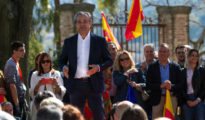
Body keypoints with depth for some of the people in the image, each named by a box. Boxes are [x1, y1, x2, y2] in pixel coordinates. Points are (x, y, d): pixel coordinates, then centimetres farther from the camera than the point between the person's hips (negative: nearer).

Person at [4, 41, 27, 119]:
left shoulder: (16, 63, 15)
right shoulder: (11, 65, -15)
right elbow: (12, 85, -20)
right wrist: (16, 104, -22)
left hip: (21, 100, 10)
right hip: (16, 101, -10)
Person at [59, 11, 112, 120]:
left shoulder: (100, 41, 5)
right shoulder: (69, 42, 9)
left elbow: (109, 60, 6)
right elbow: (62, 60, 14)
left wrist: (98, 67, -14)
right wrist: (64, 67, -9)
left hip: (93, 84, -2)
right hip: (76, 85, 2)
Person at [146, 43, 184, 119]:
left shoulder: (175, 67, 8)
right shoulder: (152, 67, 6)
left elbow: (181, 84, 3)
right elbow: (148, 85, -1)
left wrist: (171, 86, -17)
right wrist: (160, 86, -17)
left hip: (172, 99, 1)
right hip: (157, 99, -1)